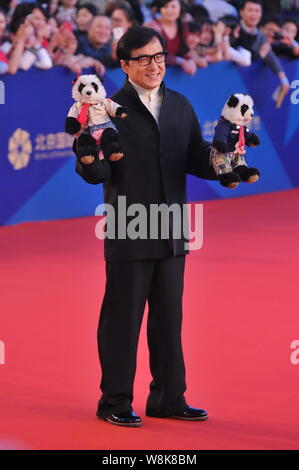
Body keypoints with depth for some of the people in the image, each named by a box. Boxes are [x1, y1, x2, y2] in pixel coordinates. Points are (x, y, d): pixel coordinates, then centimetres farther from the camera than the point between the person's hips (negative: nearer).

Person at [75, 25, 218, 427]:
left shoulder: (181, 107, 10)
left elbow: (196, 160, 8)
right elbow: (99, 173, -14)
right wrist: (90, 161, -35)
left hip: (171, 235, 6)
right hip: (128, 237, -6)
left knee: (168, 319, 13)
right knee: (122, 320, 2)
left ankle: (168, 399, 23)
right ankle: (115, 402, 13)